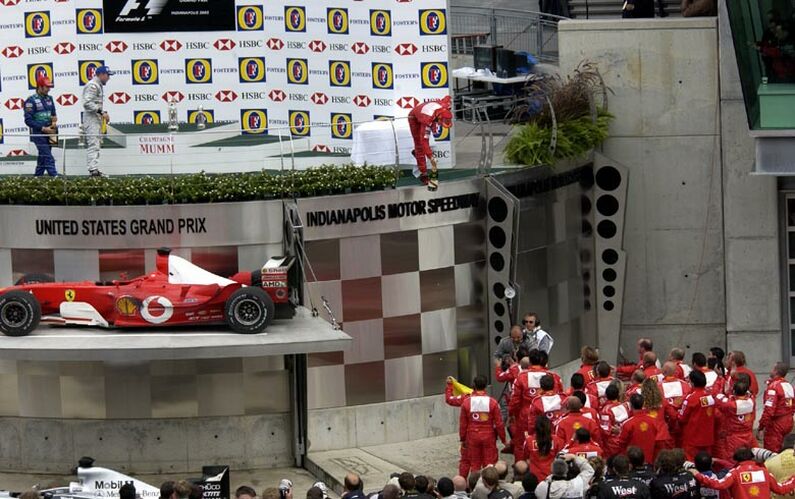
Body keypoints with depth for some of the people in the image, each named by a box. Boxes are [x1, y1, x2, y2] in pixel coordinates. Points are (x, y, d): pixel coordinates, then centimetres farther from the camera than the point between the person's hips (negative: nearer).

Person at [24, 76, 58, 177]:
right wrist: (43, 128, -18)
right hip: (38, 134, -7)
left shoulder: (49, 98, 12)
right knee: (48, 158, -14)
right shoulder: (31, 100, -9)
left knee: (43, 158, 11)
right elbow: (28, 120, -13)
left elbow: (53, 115, 22)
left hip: (48, 133, 7)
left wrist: (54, 121, -3)